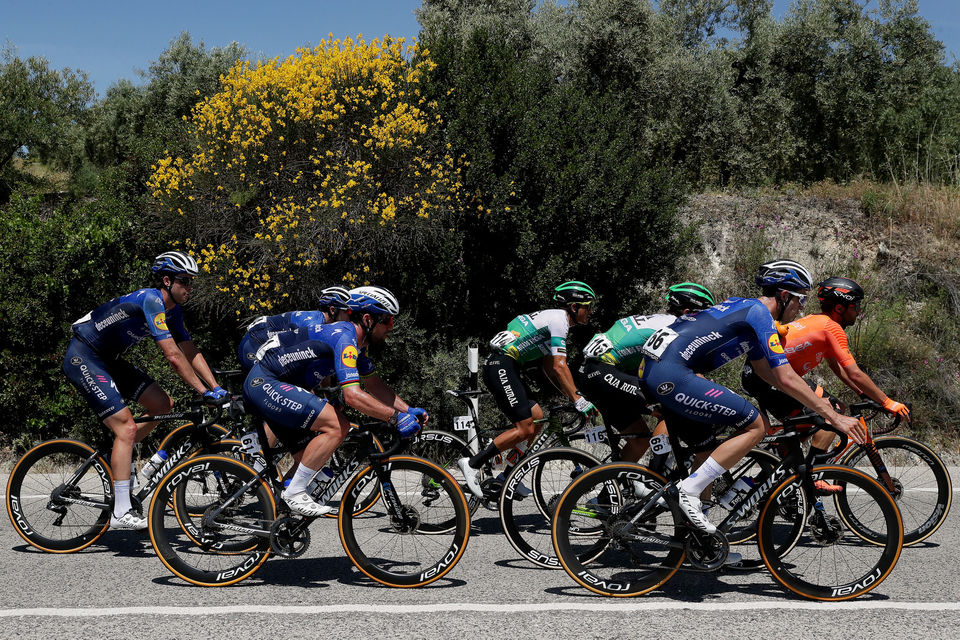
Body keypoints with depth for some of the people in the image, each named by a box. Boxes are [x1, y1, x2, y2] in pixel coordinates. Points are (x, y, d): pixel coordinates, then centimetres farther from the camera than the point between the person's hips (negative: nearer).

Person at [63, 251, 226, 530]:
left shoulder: (172, 310, 5)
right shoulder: (151, 300, -24)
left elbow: (191, 352, 5)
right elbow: (173, 356, -28)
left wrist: (217, 389, -4)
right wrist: (204, 392, -26)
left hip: (107, 359, 9)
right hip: (82, 358, -9)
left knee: (163, 405, 2)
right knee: (127, 427, -16)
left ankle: (117, 456, 17)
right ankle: (121, 513, -14)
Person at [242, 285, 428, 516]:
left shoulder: (357, 341, 10)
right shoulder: (344, 337, -21)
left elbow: (374, 384, 19)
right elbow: (353, 395, -30)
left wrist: (408, 410, 7)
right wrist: (396, 418, -26)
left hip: (264, 386, 11)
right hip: (264, 383, -11)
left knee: (311, 459, 10)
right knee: (336, 426, -20)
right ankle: (294, 493, -14)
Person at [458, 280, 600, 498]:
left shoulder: (553, 318, 22)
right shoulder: (559, 320, -9)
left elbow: (548, 367, 21)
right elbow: (559, 367, -17)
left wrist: (573, 396, 15)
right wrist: (577, 399, -17)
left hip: (503, 369, 11)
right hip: (502, 368, -11)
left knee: (537, 417, 10)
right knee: (525, 429, -11)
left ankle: (507, 476, 12)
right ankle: (472, 464, -8)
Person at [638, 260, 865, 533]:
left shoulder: (745, 307, 23)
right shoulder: (759, 312, -6)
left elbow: (765, 370, 30)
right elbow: (786, 379, -11)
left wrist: (815, 400, 28)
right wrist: (834, 417, -6)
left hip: (653, 369, 10)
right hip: (671, 374, -10)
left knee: (707, 451, 18)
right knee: (756, 426, -6)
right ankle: (689, 490, -8)